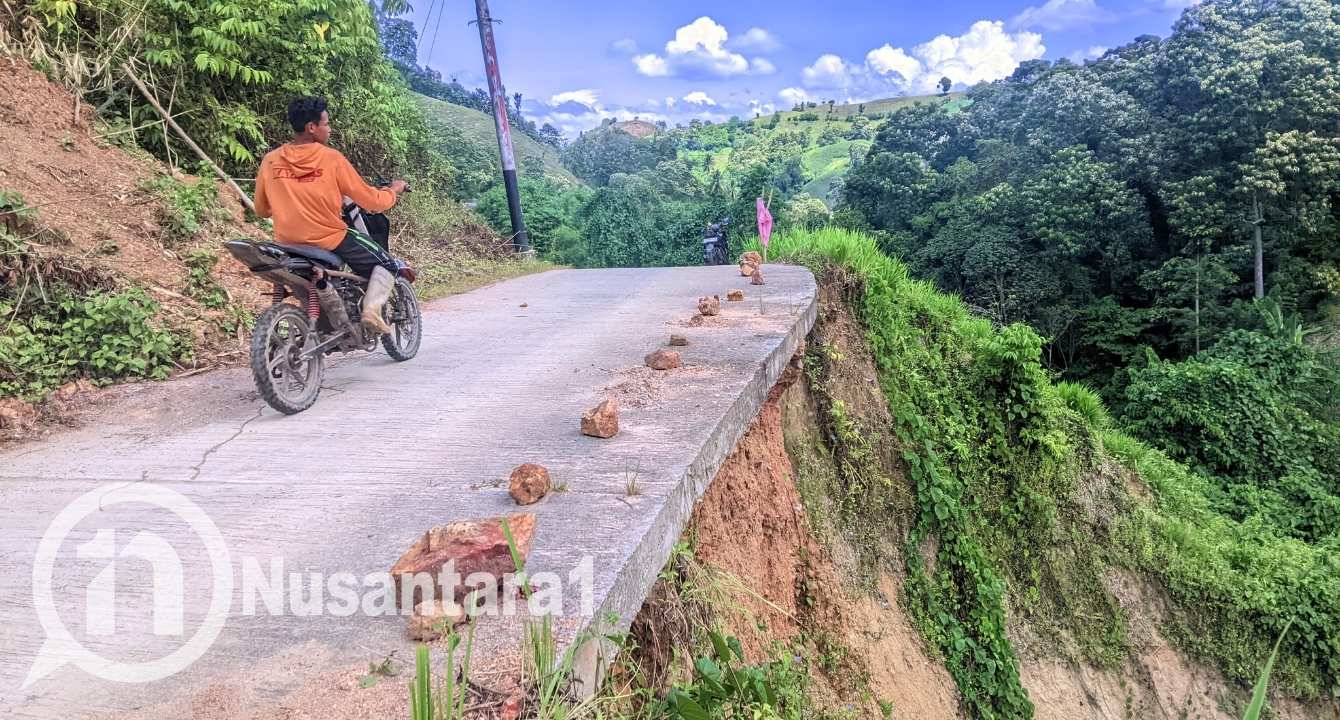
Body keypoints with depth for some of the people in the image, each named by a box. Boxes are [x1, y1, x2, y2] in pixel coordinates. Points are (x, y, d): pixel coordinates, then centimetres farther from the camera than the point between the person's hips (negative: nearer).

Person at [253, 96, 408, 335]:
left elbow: (262, 210, 10)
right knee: (386, 263, 11)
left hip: (287, 243, 5)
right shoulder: (331, 158, -9)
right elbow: (370, 200, -6)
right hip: (329, 240, -5)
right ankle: (372, 308, -10)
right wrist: (394, 191, 14)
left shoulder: (270, 160, 2)